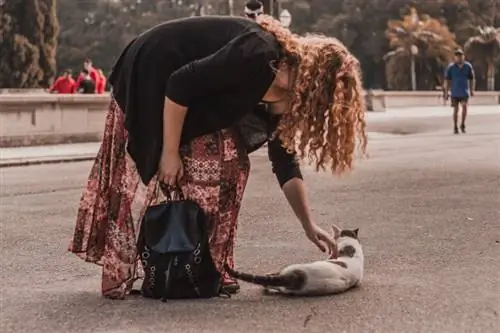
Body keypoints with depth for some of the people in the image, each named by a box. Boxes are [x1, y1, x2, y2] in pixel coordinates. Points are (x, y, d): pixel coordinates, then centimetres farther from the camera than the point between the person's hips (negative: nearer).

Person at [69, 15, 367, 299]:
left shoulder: (281, 93, -3)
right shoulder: (258, 55, -30)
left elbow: (284, 160, 2)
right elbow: (180, 85, -30)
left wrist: (309, 226, -3)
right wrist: (169, 152, -23)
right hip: (149, 80, -8)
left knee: (227, 163, -3)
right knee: (140, 179, -9)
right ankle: (119, 275, -2)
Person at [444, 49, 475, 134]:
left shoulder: (468, 66, 1)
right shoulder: (450, 67, -2)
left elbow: (472, 79, 9)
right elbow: (447, 80, 1)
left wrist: (472, 90, 4)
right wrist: (446, 92, -1)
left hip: (464, 92, 0)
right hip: (454, 92, 0)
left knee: (464, 107, -17)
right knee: (456, 109, 4)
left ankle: (462, 125, 1)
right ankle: (455, 127, 16)